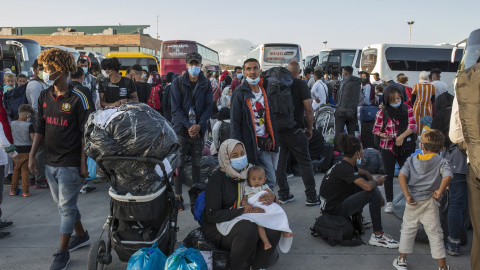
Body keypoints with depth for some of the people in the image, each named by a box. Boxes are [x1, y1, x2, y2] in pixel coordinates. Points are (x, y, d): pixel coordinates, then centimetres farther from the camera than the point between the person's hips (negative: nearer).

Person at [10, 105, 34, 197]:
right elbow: (33, 138, -17)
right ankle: (25, 191, 5)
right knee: (25, 170, 3)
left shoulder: (13, 123, 0)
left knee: (16, 170, 16)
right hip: (26, 150, -4)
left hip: (16, 149, 4)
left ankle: (13, 190, 22)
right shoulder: (29, 125, -14)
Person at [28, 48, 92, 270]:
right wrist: (32, 155, 4)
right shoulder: (44, 96, 5)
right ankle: (81, 236, 37)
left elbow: (85, 133, -11)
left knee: (66, 207, 2)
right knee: (63, 205, 18)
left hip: (70, 164, -7)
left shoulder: (77, 98, -13)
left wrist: (83, 163, -13)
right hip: (51, 162, 7)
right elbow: (40, 128, 10)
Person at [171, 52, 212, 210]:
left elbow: (208, 107, 3)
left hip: (199, 130, 2)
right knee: (179, 163, 1)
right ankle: (178, 196, 10)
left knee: (197, 163, 11)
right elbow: (176, 108, -6)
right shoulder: (178, 83, -1)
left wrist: (199, 125, -12)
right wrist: (188, 126, -15)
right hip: (181, 129, -2)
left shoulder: (206, 84, 5)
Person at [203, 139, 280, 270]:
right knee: (248, 230, -35)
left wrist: (271, 196, -14)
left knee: (273, 229, -21)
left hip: (244, 221, 6)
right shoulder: (217, 179, -16)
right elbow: (212, 215, -20)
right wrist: (245, 211, -28)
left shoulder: (246, 174, 2)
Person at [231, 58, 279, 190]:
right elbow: (235, 123, -10)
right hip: (249, 144, -6)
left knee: (271, 180, 10)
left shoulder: (263, 91, 12)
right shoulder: (239, 94, -8)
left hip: (263, 144, 6)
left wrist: (271, 139, 10)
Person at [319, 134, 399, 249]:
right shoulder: (344, 168, -23)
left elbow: (365, 173, 22)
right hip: (333, 210, -10)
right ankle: (377, 236, -12)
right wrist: (377, 181, -9)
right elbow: (368, 186, -32)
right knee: (373, 193, -20)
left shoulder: (345, 164, 7)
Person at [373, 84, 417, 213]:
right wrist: (382, 134, -21)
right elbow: (376, 129, 1)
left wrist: (402, 136, -21)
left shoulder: (407, 109, -1)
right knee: (389, 175, 3)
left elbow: (413, 126, -6)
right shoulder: (382, 113, -7)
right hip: (387, 147, -1)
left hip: (404, 147, 2)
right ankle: (389, 202, 13)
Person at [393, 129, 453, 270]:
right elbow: (447, 176, -23)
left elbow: (402, 175, -10)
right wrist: (439, 191, -11)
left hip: (412, 202, 2)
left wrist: (407, 195, -10)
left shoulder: (411, 160, 4)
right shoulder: (442, 162, -3)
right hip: (429, 203, -2)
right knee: (435, 233, 6)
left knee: (407, 229, 16)